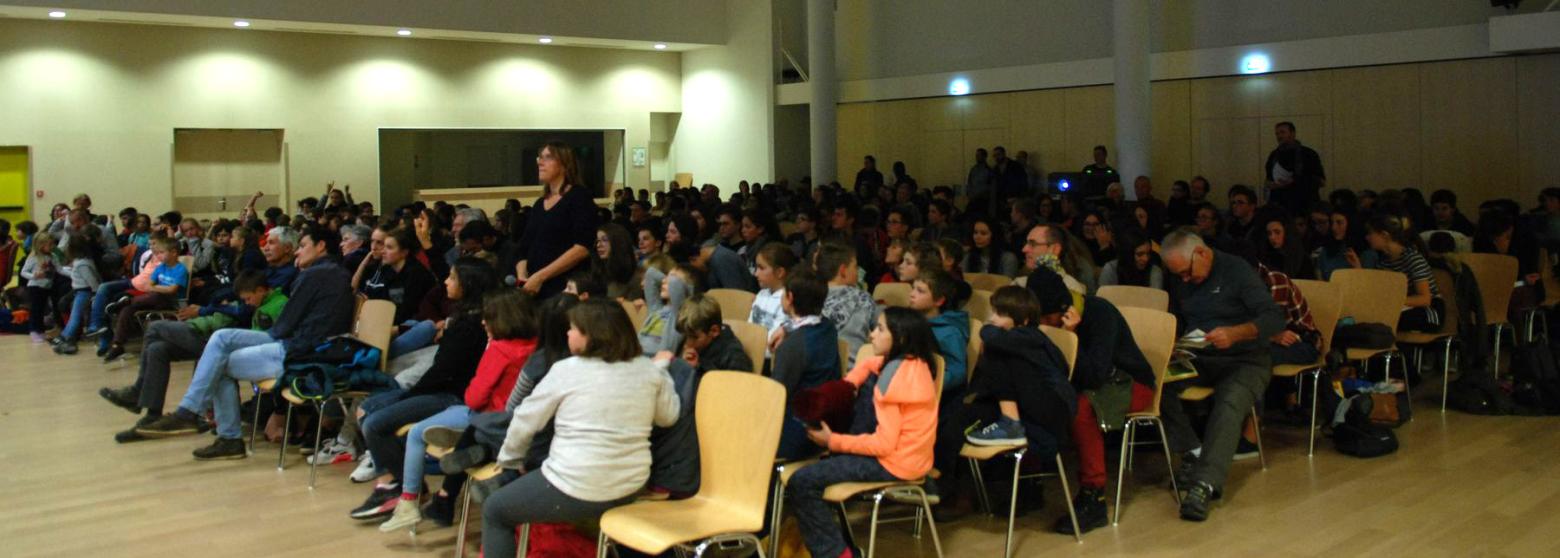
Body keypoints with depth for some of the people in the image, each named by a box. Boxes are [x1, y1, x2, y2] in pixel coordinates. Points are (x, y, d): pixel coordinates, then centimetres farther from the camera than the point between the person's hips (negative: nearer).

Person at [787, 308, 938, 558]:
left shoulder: (893, 375, -22)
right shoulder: (915, 362, 3)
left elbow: (884, 445, -23)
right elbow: (867, 365, 23)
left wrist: (832, 441, -14)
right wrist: (846, 386, 4)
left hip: (895, 463, -9)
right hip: (909, 451, 9)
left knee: (801, 483, -11)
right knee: (869, 381, 17)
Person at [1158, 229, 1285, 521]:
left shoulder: (1237, 270, -7)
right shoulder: (1179, 280, 12)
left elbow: (1275, 317, -14)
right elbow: (1175, 321, 22)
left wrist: (1235, 333, -31)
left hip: (1244, 359, -5)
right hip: (1197, 359, 5)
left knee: (1230, 402, -37)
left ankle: (1205, 484, -47)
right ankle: (1193, 452, -21)